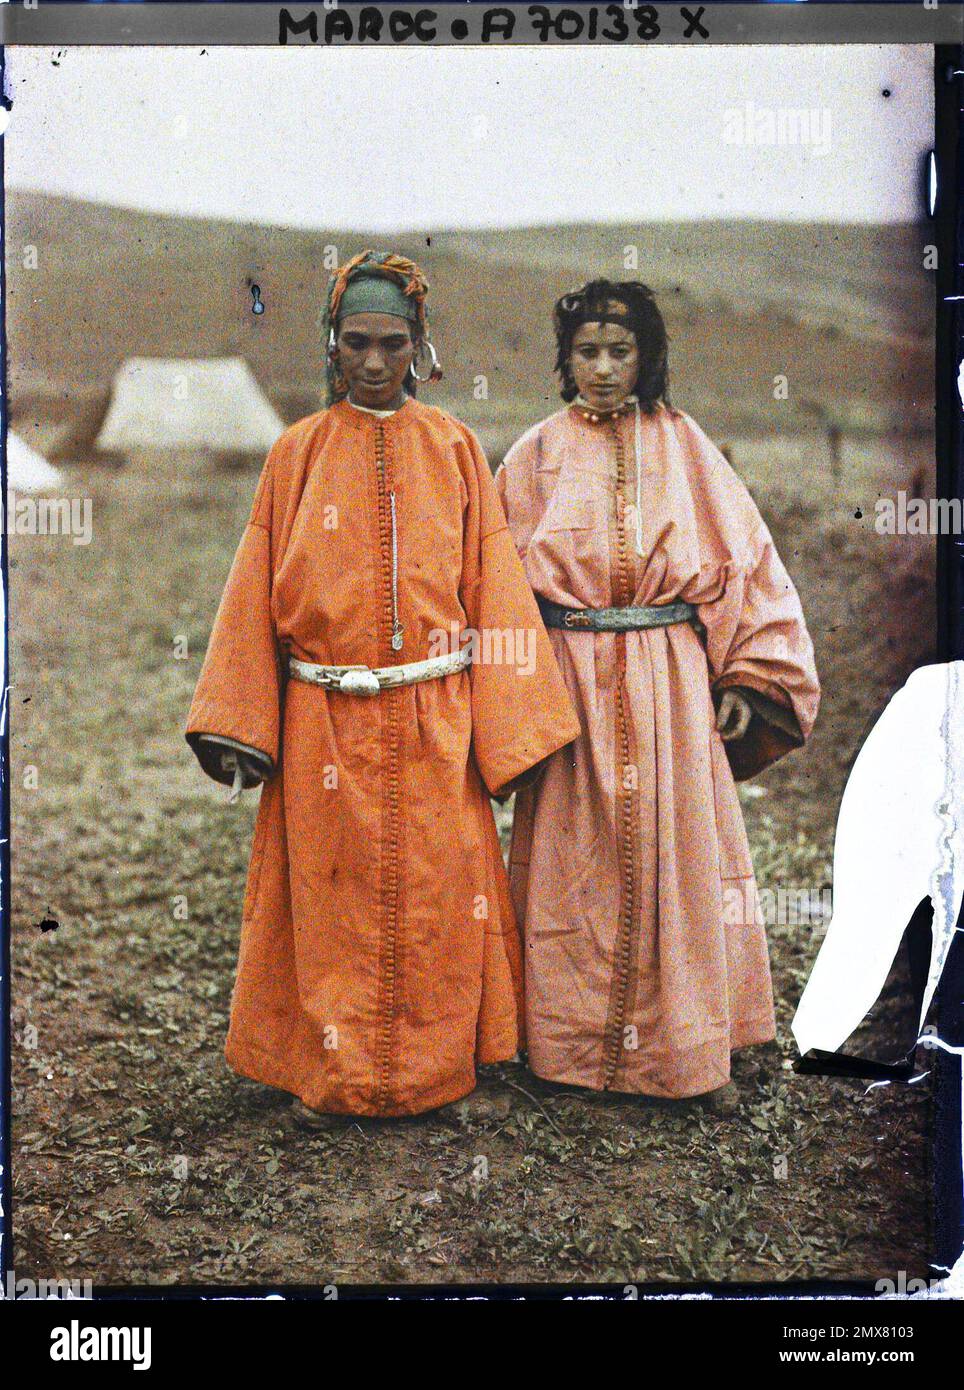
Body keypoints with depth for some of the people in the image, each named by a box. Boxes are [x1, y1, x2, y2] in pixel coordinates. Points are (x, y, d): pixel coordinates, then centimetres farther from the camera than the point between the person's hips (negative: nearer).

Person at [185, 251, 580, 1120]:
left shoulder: (453, 448, 4)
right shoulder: (298, 453, 4)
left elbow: (494, 587, 3)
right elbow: (256, 594, 4)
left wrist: (508, 722, -3)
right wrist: (235, 726, -3)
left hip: (435, 722, 0)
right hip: (327, 724, 0)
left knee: (436, 895, 7)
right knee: (334, 898, 7)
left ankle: (432, 1068, 25)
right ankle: (332, 1072, 25)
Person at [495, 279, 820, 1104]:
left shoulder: (682, 445, 6)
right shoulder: (538, 455, 5)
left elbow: (743, 558, 6)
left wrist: (744, 677, -1)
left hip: (672, 686, 1)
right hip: (571, 686, 0)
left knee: (674, 851, 4)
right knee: (578, 861, 4)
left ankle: (680, 1038, 19)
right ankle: (576, 1040, 19)